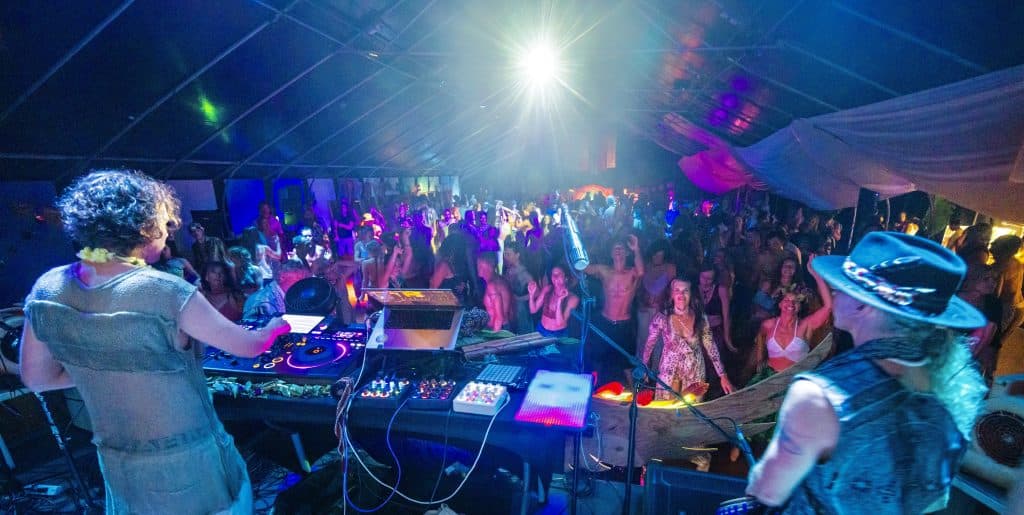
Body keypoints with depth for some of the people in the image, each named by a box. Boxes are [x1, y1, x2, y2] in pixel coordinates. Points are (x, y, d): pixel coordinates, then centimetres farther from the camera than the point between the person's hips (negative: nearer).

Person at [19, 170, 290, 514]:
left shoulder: (46, 290, -9)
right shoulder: (165, 292, -27)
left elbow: (36, 378, 5)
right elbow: (249, 346, -14)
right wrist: (275, 327, 7)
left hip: (117, 464, 6)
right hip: (186, 461, -5)